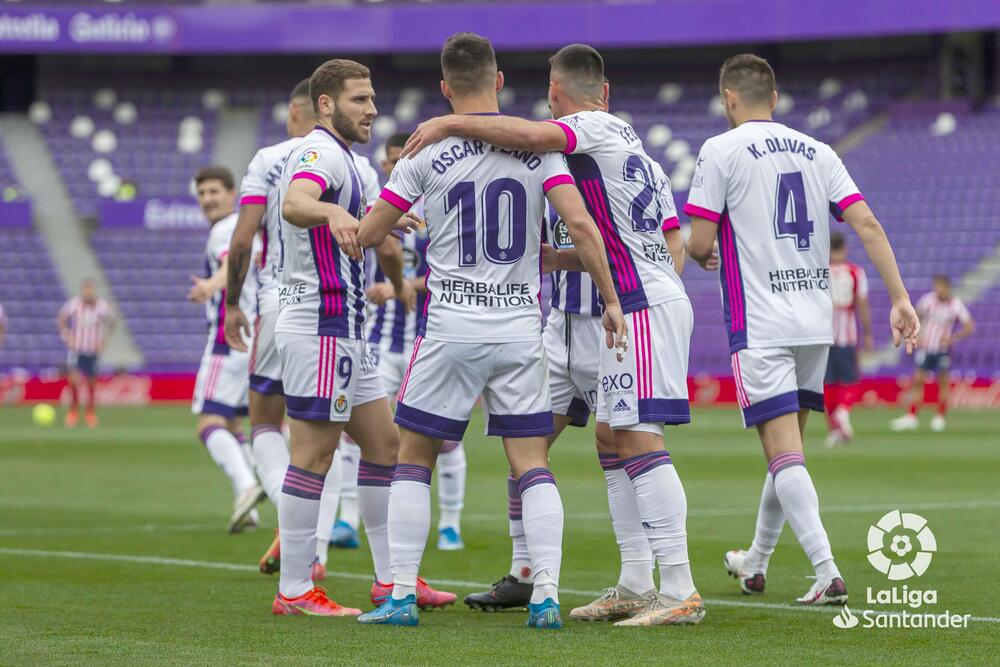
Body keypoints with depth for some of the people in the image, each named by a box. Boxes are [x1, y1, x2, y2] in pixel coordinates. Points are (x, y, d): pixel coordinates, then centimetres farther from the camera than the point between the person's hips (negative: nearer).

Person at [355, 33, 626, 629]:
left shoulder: (427, 153, -2)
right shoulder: (537, 146, 0)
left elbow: (367, 236, 3)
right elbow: (581, 225, -8)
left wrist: (394, 231, 26)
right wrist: (611, 300, 0)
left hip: (451, 326, -1)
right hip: (522, 327, 2)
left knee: (414, 458, 10)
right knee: (533, 464, 7)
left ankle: (402, 596, 7)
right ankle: (547, 595, -3)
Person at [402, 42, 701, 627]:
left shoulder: (594, 128, -6)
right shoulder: (633, 144, 21)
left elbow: (534, 135, -30)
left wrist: (449, 123, -19)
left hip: (644, 306, -10)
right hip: (657, 298, 10)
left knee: (638, 438, -14)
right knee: (613, 438, 13)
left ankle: (680, 591, -19)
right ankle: (635, 586, 15)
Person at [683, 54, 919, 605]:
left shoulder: (720, 151, -5)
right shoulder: (816, 151, 10)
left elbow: (700, 244, -8)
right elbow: (867, 224, 2)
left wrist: (697, 250, 16)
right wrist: (900, 298, 1)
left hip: (760, 326, -6)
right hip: (816, 322, 6)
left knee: (784, 452, -9)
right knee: (788, 445, 17)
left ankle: (828, 573, -21)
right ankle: (755, 563, 31)